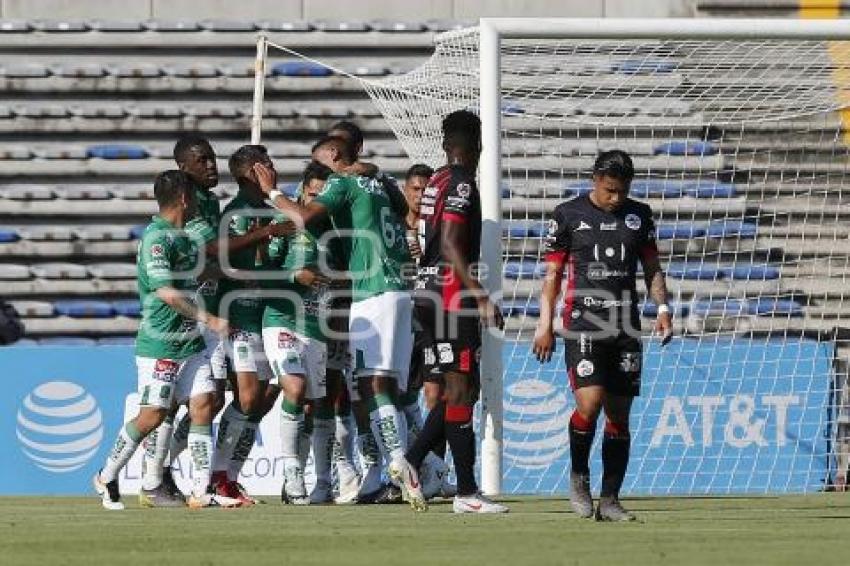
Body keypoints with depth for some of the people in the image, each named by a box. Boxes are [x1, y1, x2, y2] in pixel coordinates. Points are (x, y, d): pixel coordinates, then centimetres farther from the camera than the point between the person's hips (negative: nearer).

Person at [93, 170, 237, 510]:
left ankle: (201, 491, -3)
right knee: (153, 415, -5)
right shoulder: (156, 237, -15)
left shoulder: (184, 237, 14)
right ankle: (106, 479, 13)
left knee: (203, 405, -2)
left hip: (190, 341, 9)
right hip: (160, 344, -9)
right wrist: (207, 319, -26)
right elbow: (165, 291, -24)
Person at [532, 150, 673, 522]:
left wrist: (662, 307, 2)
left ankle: (609, 500, 9)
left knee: (619, 414, 3)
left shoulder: (639, 215, 11)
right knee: (589, 404, -19)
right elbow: (552, 273, 6)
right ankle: (578, 476, 6)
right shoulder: (568, 215, 3)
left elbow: (652, 267, 18)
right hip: (582, 324, -4)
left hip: (626, 328, 4)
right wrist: (545, 324, -1)